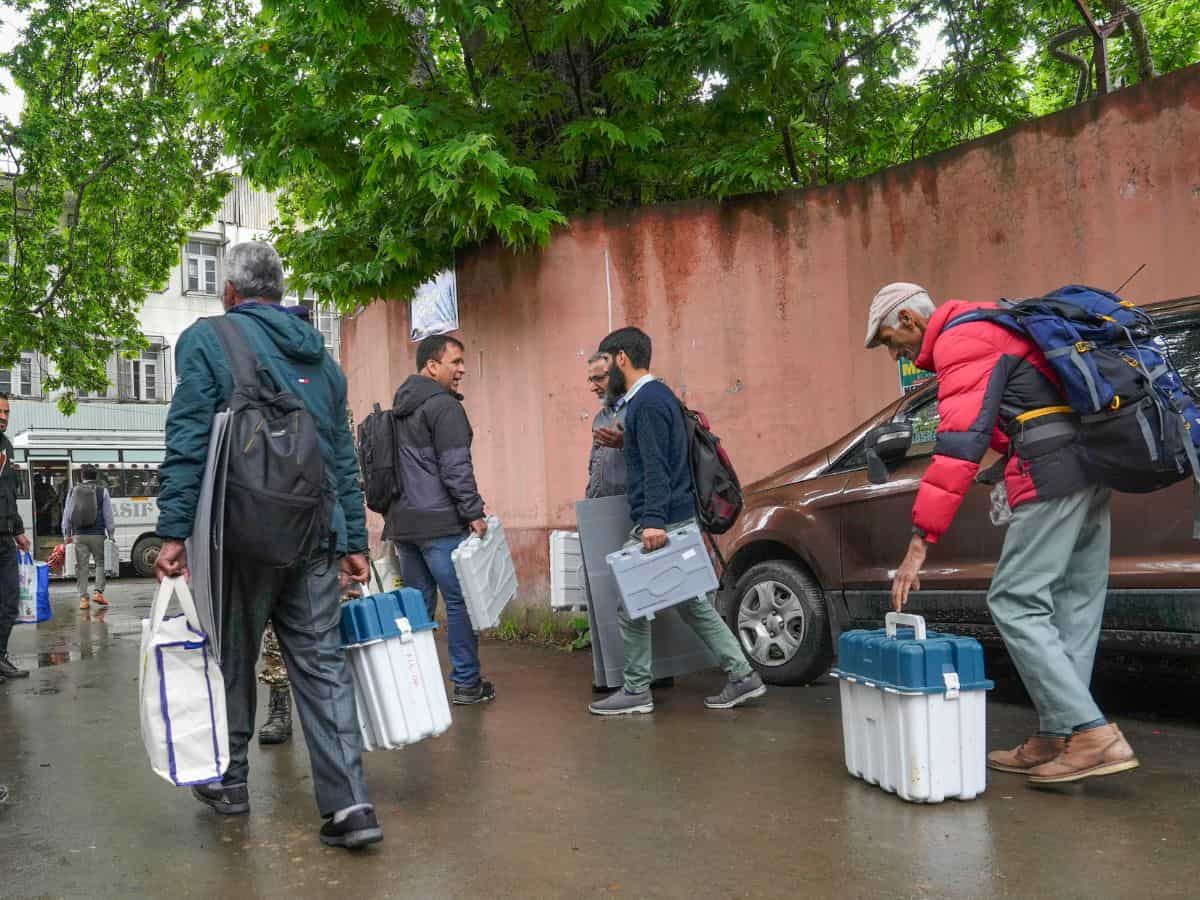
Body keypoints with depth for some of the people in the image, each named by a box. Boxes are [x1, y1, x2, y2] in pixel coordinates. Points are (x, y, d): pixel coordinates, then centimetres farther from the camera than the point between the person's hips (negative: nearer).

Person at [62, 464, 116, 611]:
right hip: (97, 534, -2)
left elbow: (67, 514, 8)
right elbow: (108, 515, -1)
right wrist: (111, 534, 5)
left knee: (81, 566, 5)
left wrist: (67, 534, 15)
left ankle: (83, 598, 5)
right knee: (101, 562, 9)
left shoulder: (73, 491, 6)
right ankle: (98, 592, -3)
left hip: (79, 535, 2)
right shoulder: (102, 491, 0)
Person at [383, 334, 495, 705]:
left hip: (402, 521, 9)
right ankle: (466, 683, 4)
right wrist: (474, 512, -11)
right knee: (460, 601, -1)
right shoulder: (443, 406, -10)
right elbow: (456, 468, -16)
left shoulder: (399, 408, 18)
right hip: (440, 522, -9)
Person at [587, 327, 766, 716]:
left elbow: (656, 467, -23)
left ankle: (636, 691, 11)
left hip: (660, 522, -10)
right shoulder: (654, 396, 17)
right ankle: (742, 676, 15)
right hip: (678, 519, 10)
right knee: (692, 602, 12)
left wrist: (654, 520, -27)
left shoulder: (648, 402, -14)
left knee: (631, 605, 0)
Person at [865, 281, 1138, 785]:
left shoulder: (961, 341, -8)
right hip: (1091, 464, 10)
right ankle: (1055, 740, 14)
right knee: (1073, 607, 9)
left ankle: (1093, 734, -11)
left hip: (1052, 472, -10)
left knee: (1015, 604, -8)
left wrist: (919, 543, -21)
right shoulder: (988, 329, 25)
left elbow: (960, 445, -19)